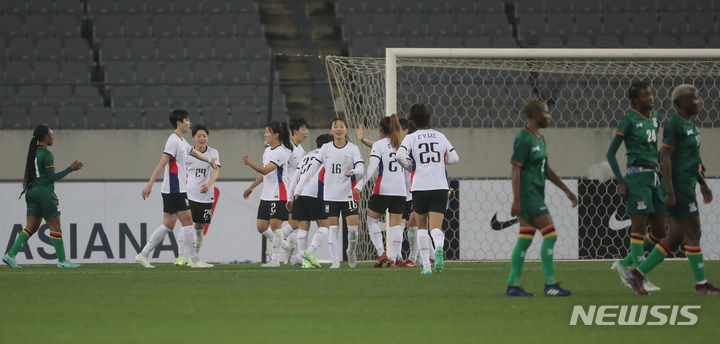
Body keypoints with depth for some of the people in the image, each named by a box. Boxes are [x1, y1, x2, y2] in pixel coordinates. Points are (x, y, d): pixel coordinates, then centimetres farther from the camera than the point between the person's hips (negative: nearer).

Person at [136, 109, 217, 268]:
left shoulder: (182, 142, 17)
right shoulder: (174, 141, -13)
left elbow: (194, 152, 39)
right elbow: (162, 163, -20)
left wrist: (209, 160, 45)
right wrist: (150, 185, -25)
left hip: (173, 190, 10)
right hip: (175, 190, -10)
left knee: (168, 225, 8)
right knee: (187, 221, -5)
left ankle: (143, 255, 8)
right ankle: (195, 260, -1)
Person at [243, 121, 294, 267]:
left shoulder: (281, 152, -14)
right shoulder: (267, 150, 15)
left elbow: (266, 170, -25)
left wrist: (250, 163, -38)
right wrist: (251, 187, 30)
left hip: (279, 195, -9)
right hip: (266, 195, 9)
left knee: (275, 224, -10)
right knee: (262, 227, 6)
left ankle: (275, 259, -4)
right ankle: (287, 247, 21)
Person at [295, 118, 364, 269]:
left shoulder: (353, 148, 0)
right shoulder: (326, 148, 4)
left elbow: (361, 167, -13)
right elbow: (312, 169, 5)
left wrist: (354, 171, -37)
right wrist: (299, 188, 0)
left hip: (348, 194, -1)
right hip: (330, 195, 1)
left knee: (353, 227, -6)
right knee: (333, 228, -2)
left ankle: (351, 251, 22)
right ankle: (334, 260, 1)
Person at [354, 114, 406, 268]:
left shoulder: (379, 145, -4)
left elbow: (371, 168, -13)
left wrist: (360, 186, -13)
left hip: (383, 189, -4)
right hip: (400, 190, 4)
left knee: (372, 219, 12)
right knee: (395, 225, 5)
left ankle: (381, 253, 2)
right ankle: (393, 258, -1)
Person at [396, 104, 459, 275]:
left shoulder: (411, 138, 0)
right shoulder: (440, 136, 9)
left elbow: (400, 155, -16)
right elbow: (454, 158, 13)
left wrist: (409, 165, 4)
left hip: (420, 186, -1)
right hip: (440, 187, 1)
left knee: (422, 227, 15)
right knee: (436, 227, -4)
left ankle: (426, 265, 10)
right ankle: (439, 248, -38)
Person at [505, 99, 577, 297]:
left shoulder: (540, 139, 15)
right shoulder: (523, 139, -13)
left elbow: (546, 170, 22)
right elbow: (516, 170, -16)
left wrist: (567, 191, 22)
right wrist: (516, 200, -22)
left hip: (536, 196, 9)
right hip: (528, 195, -9)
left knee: (524, 241, 8)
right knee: (550, 234, -10)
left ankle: (513, 286, 10)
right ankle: (550, 285, -8)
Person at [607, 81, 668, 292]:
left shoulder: (654, 117, 13)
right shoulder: (630, 119, -7)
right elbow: (611, 152, -6)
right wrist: (621, 182, -12)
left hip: (655, 176, 8)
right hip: (638, 175, -8)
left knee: (659, 231, 5)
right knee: (639, 226, -9)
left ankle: (624, 265, 20)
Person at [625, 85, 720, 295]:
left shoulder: (690, 124, 15)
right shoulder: (674, 125, -13)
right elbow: (665, 159, -18)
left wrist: (703, 184, 25)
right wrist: (670, 192, -21)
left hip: (688, 185, 10)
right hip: (679, 186, -10)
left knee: (675, 238, 9)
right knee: (693, 234, -5)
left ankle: (637, 274, 12)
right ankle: (701, 284, 2)